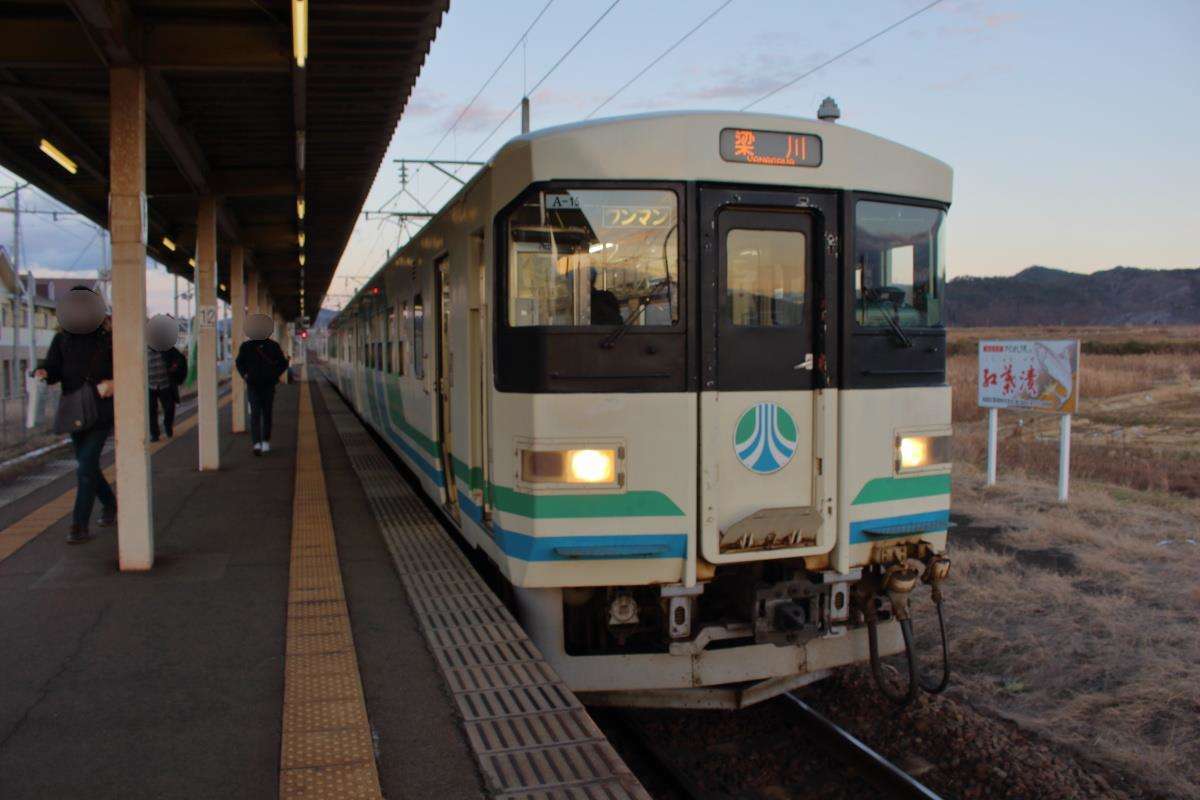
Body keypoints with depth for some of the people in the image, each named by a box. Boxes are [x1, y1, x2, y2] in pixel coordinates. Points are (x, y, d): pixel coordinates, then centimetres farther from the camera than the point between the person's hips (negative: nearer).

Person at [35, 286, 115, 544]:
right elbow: (53, 369, -2)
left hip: (102, 411, -4)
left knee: (86, 464, -12)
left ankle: (79, 525, -8)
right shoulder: (61, 339, 6)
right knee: (86, 464, 14)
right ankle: (110, 504, 38)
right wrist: (43, 373, -25)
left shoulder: (108, 338, -2)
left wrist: (114, 382, -24)